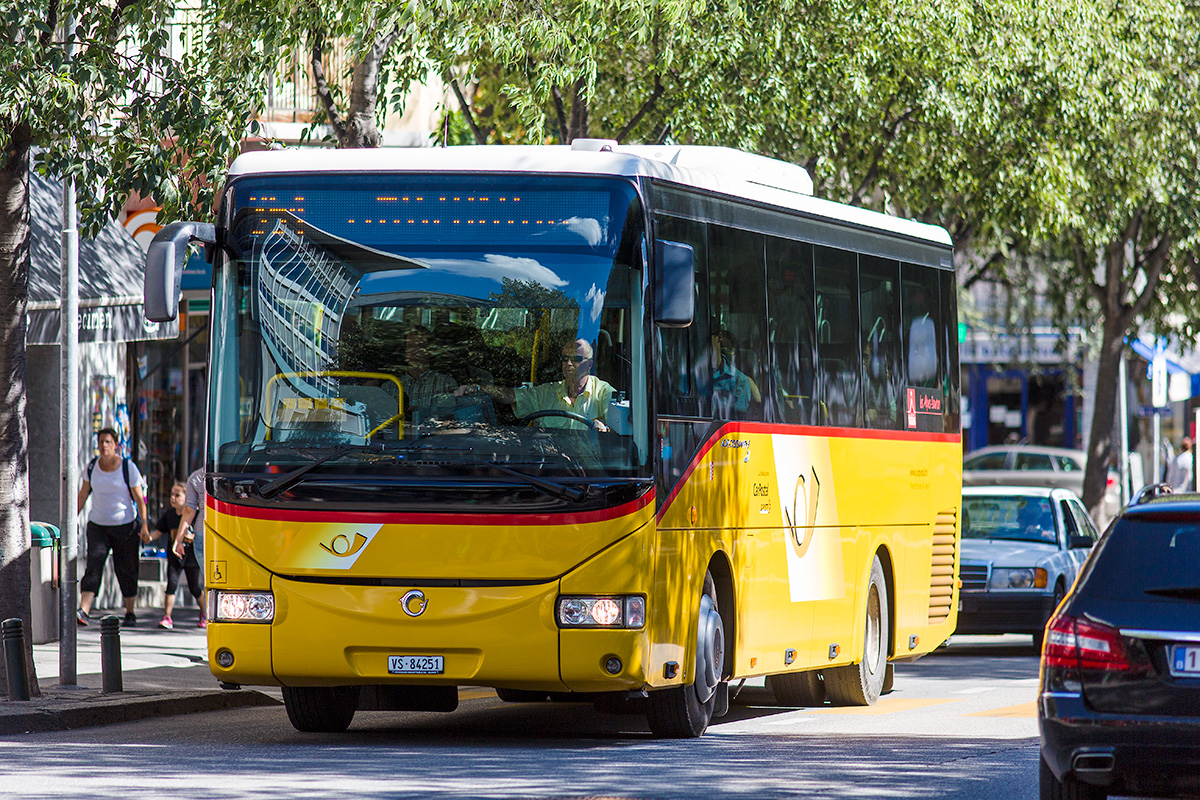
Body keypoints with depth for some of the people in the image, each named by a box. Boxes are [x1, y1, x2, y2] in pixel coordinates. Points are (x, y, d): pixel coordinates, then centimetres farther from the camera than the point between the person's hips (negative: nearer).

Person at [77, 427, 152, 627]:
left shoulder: (128, 467, -8)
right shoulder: (92, 466, 2)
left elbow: (139, 498, -6)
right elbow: (83, 494, 12)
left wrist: (144, 525, -13)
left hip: (125, 526, -2)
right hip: (98, 525, 2)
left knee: (126, 569, 4)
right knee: (94, 562, -15)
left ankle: (130, 613, 20)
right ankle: (83, 611, -27)